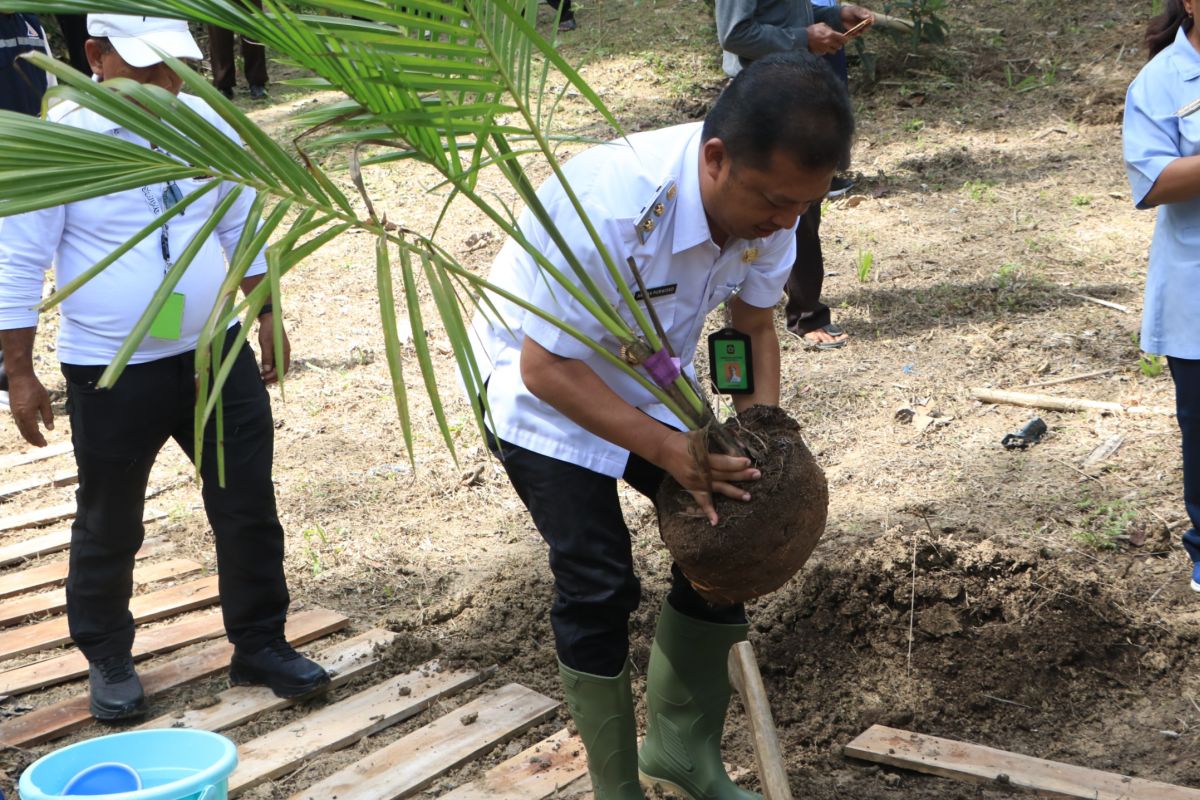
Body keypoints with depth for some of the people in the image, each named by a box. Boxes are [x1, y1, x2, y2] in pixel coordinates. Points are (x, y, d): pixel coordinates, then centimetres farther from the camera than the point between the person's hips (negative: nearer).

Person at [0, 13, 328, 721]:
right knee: (110, 527, 12)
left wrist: (267, 317, 14)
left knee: (249, 507, 8)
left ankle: (261, 644, 25)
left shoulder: (207, 123, -1)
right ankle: (108, 660, 32)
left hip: (216, 353, 4)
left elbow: (241, 228, 12)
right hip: (111, 373, -4)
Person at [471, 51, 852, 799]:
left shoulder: (767, 205, -20)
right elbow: (546, 368, -31)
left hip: (651, 382, 6)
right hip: (546, 388, -6)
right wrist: (667, 449, -38)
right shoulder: (613, 205, -39)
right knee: (599, 583, -12)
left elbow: (755, 323, -2)